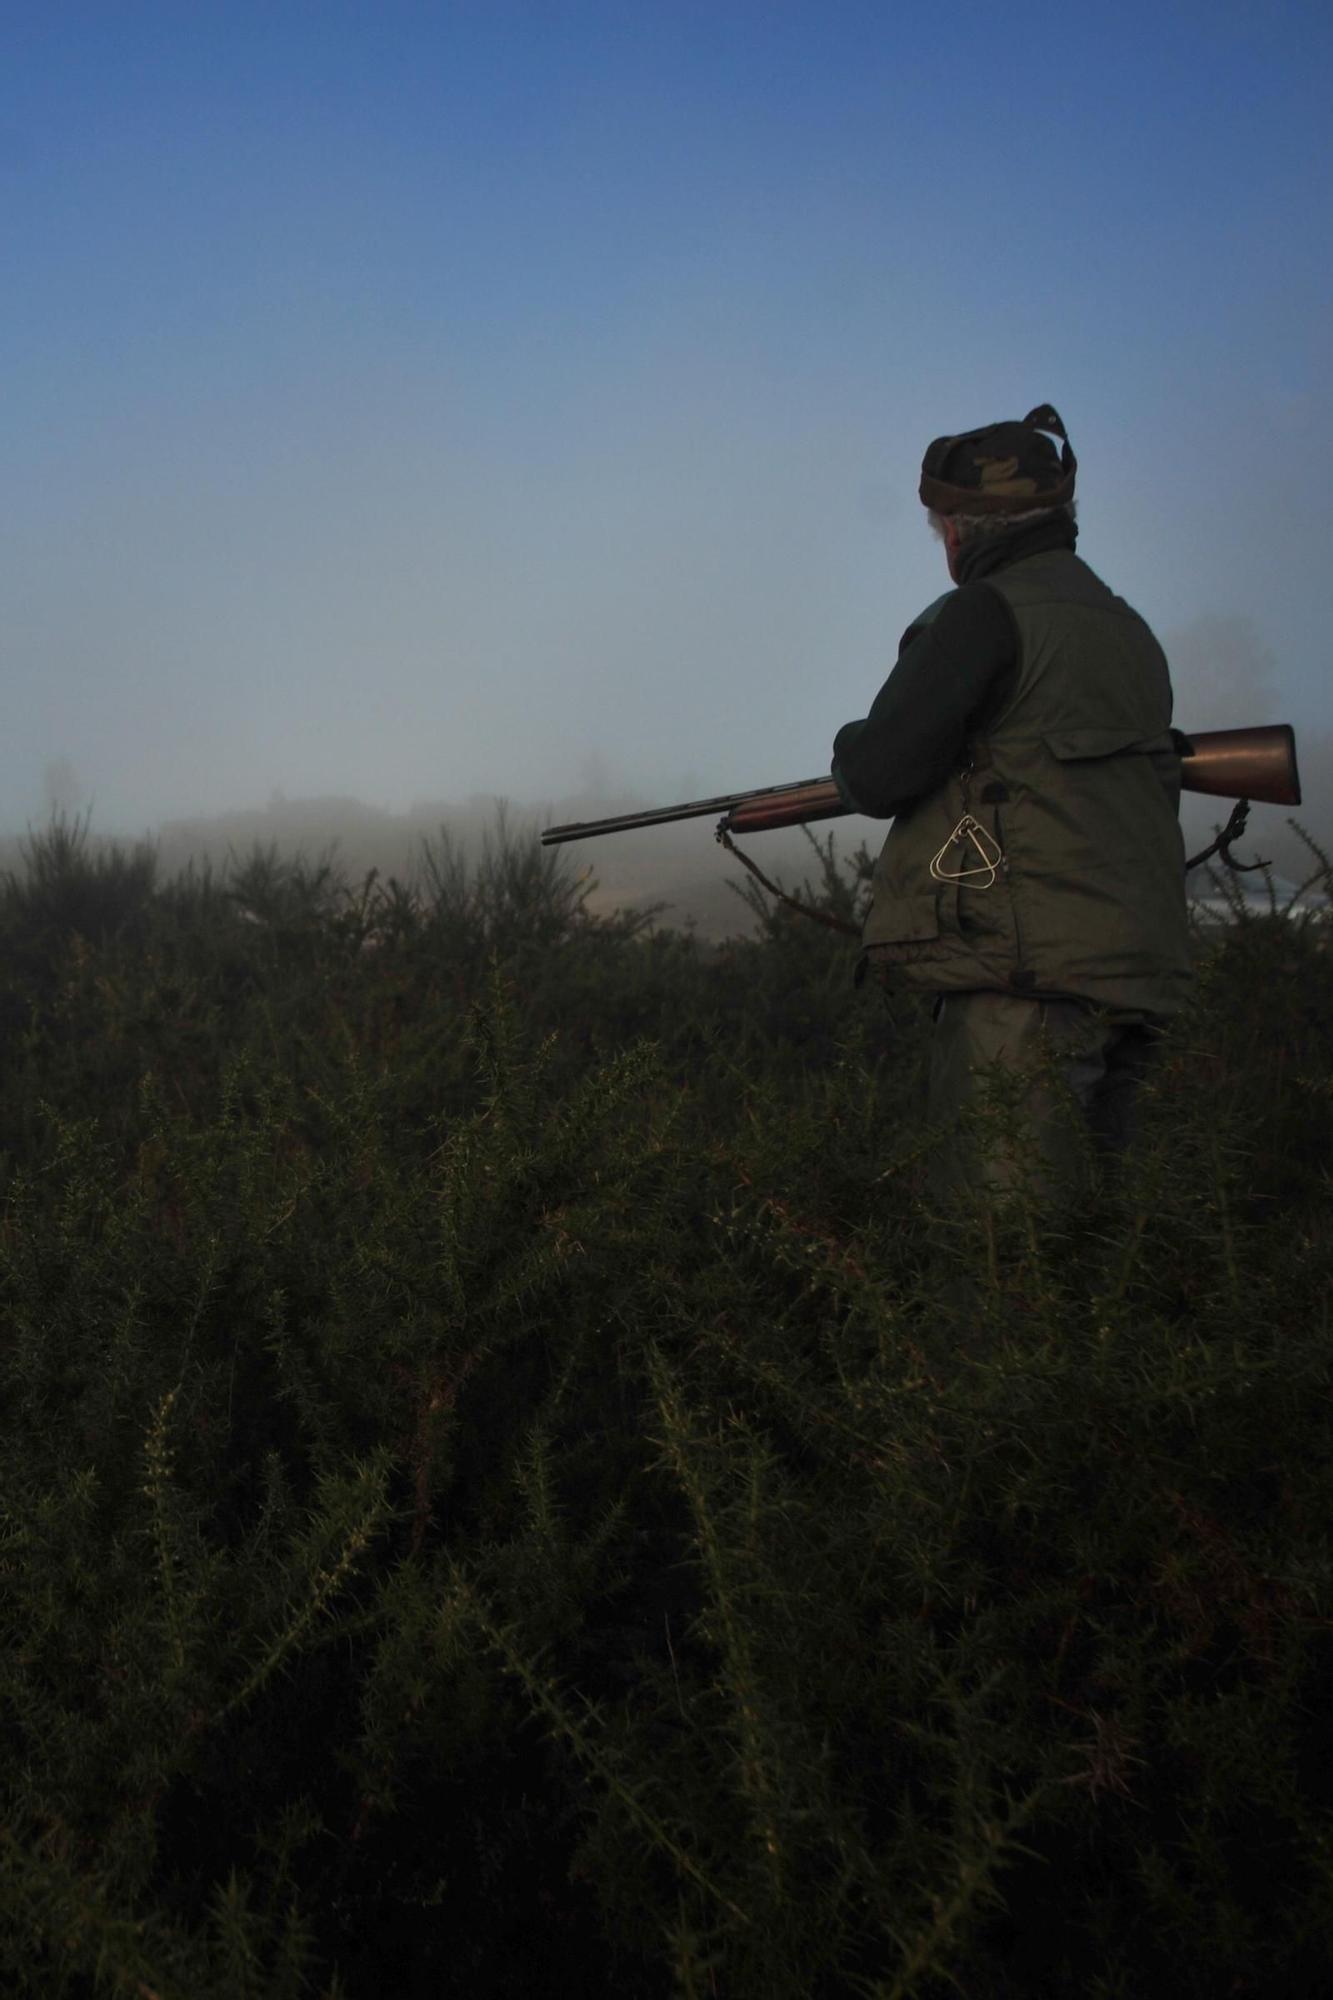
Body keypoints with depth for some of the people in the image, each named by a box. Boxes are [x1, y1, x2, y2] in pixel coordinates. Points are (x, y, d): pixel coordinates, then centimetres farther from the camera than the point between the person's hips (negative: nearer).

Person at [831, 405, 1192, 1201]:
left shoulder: (986, 613, -6)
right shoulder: (1125, 626, 20)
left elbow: (878, 776, -11)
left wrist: (853, 747, 10)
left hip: (1029, 982, -9)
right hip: (1133, 978, 9)